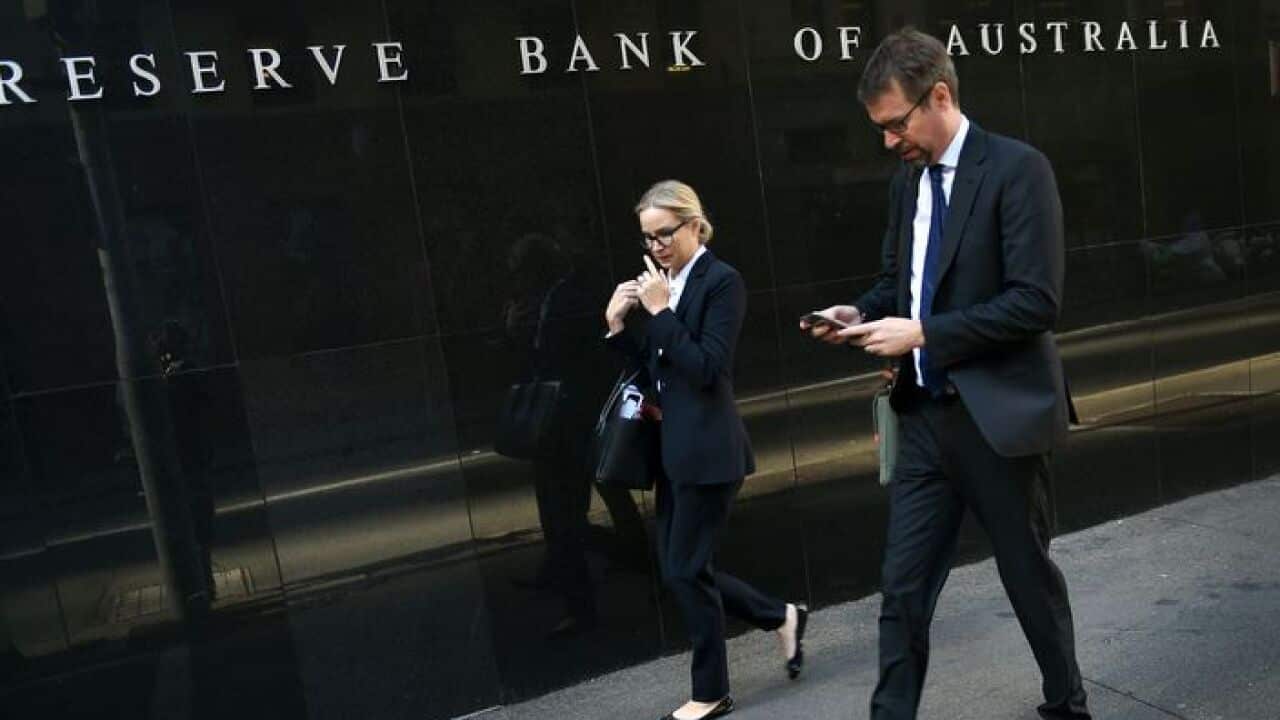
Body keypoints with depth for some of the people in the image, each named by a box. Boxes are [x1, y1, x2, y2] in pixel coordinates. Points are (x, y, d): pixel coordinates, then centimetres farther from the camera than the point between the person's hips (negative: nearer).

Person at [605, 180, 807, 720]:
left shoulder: (722, 280, -10)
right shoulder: (661, 285, 12)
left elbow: (706, 367, -18)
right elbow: (652, 370, 13)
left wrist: (660, 311, -19)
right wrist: (619, 326, -1)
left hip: (707, 449, -8)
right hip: (672, 447, 8)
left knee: (685, 570, 1)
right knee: (677, 569, 13)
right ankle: (781, 616, 33)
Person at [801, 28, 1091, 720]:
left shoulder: (1017, 168, -11)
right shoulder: (907, 182, 9)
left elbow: (1036, 299, -18)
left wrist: (922, 333, -21)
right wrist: (860, 313, -3)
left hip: (998, 415, -5)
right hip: (924, 416, 5)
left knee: (1029, 576, 14)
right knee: (903, 586, 7)